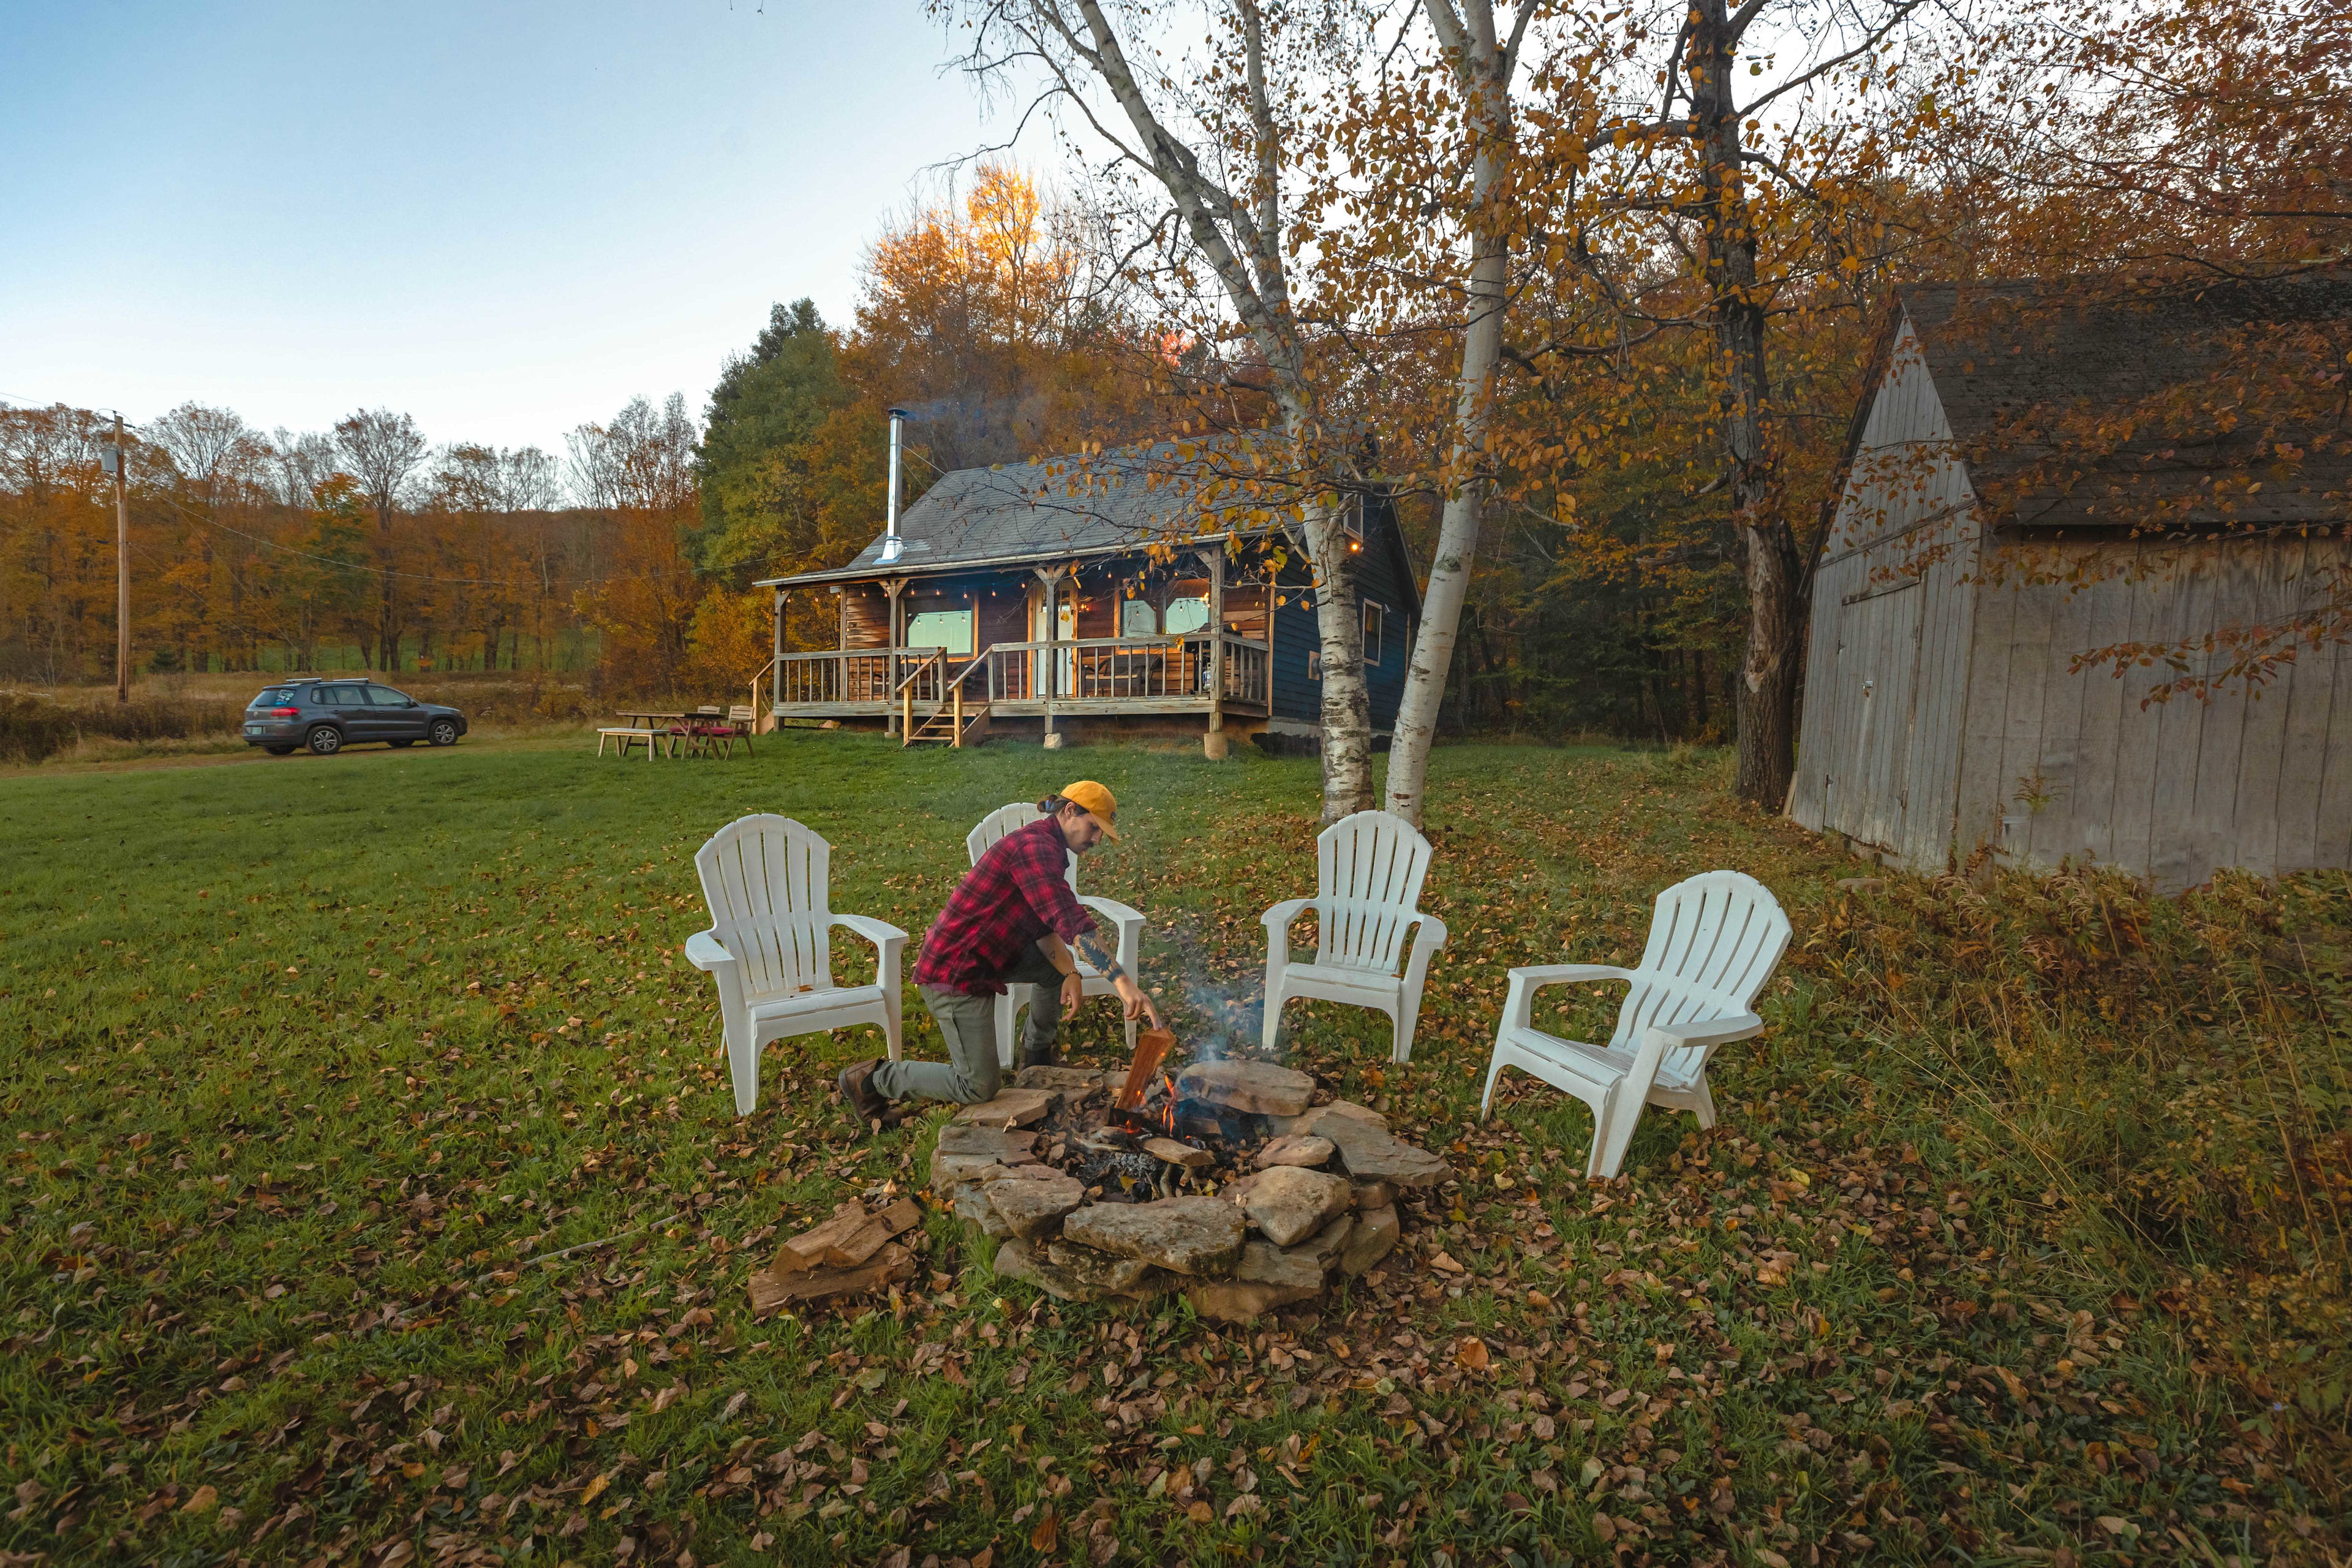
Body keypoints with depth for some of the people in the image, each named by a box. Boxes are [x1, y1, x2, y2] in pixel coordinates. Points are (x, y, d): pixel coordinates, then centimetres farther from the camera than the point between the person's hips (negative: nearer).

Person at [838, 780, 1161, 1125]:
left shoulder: (1047, 848, 10)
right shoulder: (1034, 847, -23)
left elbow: (1045, 926, 9)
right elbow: (1073, 924, -34)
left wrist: (1070, 973, -7)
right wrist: (1124, 983, -39)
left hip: (985, 955, 10)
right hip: (955, 972, -10)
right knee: (980, 1087, -4)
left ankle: (1036, 1057, 29)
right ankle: (872, 1079, 10)